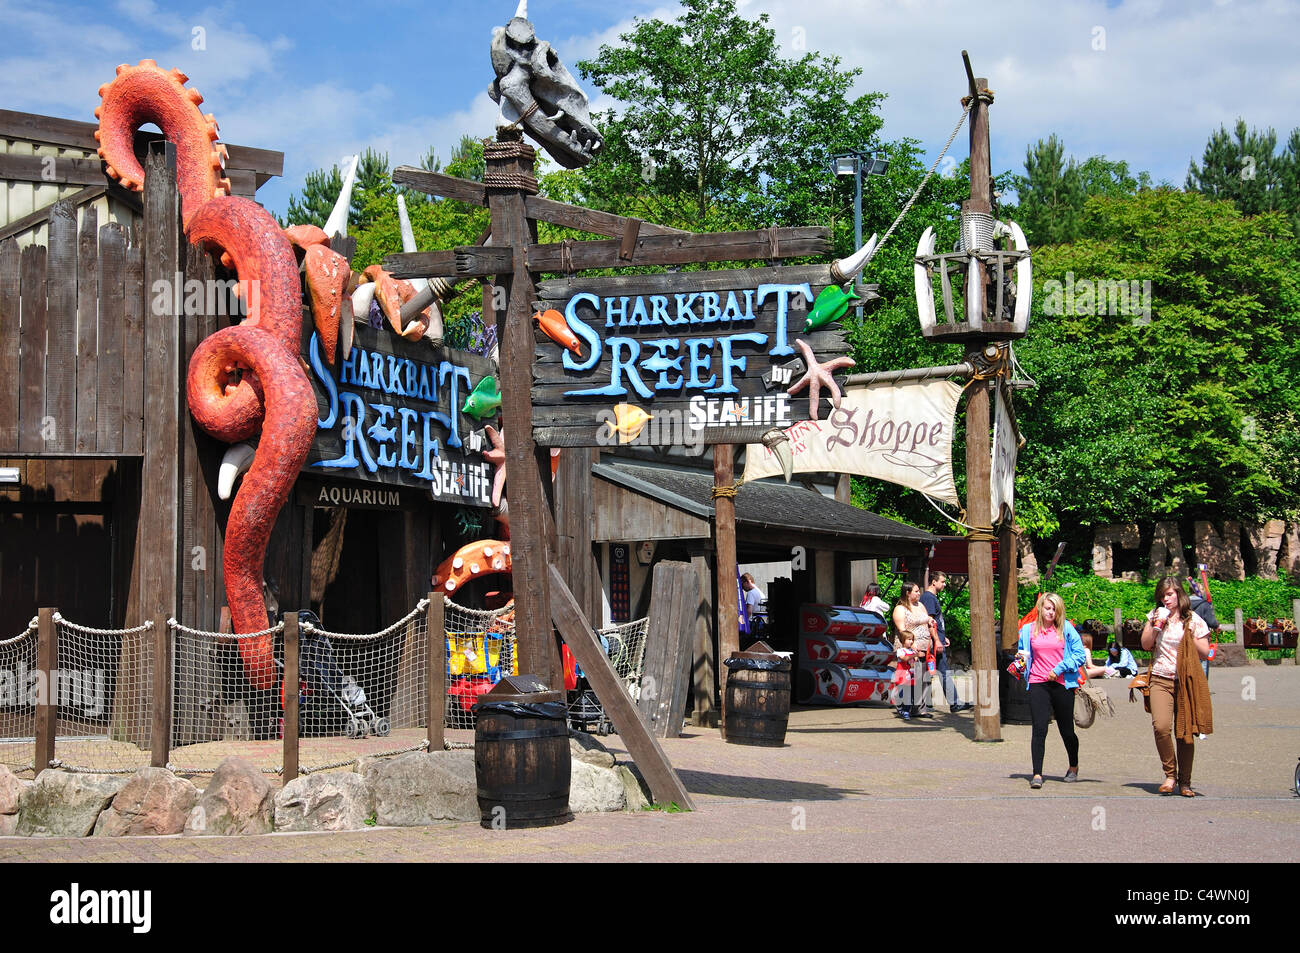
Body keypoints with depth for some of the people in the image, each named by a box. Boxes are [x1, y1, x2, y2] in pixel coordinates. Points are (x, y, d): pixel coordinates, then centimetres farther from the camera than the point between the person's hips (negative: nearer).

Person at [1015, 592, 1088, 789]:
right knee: (1039, 729, -12)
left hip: (1062, 684, 0)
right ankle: (1037, 774, -11)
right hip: (1038, 684, 0)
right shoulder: (1028, 630, 8)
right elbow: (1022, 653, 22)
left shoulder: (1066, 629, 3)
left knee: (1067, 730, 10)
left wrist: (1060, 668, -10)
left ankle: (1073, 768, 34)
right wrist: (1021, 657, -1)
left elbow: (1080, 655, 0)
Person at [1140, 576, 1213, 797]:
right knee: (1161, 726, -19)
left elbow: (1205, 653, 4)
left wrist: (1190, 636, -9)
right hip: (1160, 681, 1)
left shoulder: (1194, 620, 5)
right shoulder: (1155, 615, 12)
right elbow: (1146, 645, 5)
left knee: (1185, 733, 0)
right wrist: (1156, 624, -6)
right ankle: (1170, 775, -5)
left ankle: (1185, 781, 13)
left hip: (1186, 682, -1)